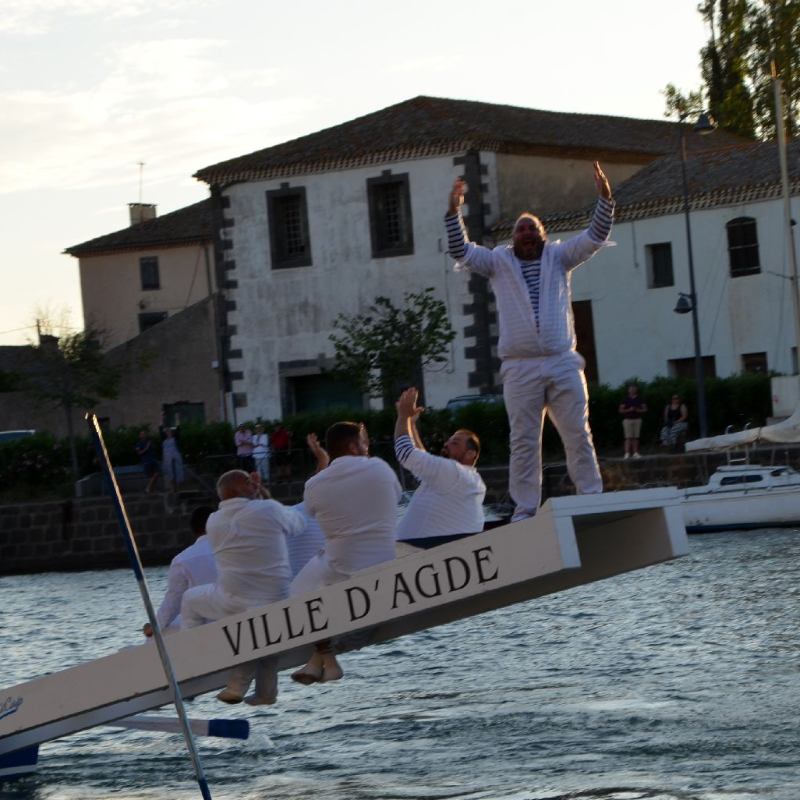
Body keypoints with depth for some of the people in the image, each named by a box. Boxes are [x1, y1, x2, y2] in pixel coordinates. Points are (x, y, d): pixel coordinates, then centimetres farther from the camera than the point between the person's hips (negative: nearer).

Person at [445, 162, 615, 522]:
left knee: (578, 435, -1)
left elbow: (595, 237, 4)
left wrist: (605, 199, -10)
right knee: (523, 441, 0)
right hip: (520, 368, 0)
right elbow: (461, 251, 1)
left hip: (563, 363, 0)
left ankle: (592, 499, 3)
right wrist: (454, 211, -12)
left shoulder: (558, 256, 12)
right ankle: (525, 508, 2)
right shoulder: (499, 261, 12)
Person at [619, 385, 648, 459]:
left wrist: (639, 410, -10)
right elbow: (621, 410, 0)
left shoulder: (640, 398, 8)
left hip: (637, 419, 2)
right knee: (628, 437, -10)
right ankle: (627, 453, -16)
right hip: (628, 419, -2)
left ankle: (635, 453, 7)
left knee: (635, 437, 3)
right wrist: (629, 410, -16)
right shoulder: (625, 399, 3)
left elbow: (645, 409, 10)